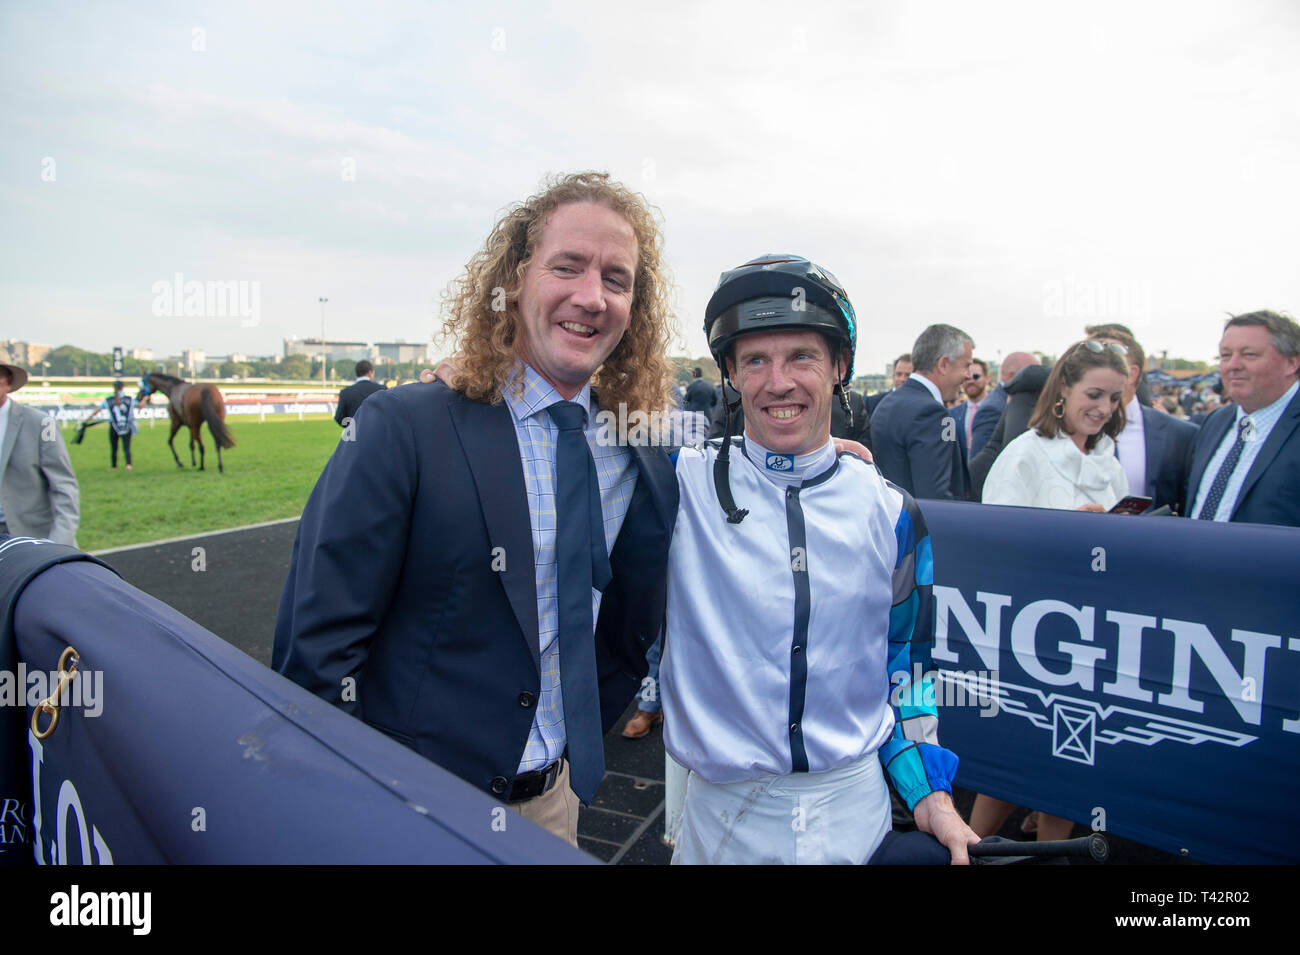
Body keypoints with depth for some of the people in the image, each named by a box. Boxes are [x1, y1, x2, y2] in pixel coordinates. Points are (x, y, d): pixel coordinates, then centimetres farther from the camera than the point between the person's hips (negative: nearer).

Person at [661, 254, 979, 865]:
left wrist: (929, 792, 0)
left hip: (857, 808, 2)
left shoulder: (890, 512, -2)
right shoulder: (684, 485, -10)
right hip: (725, 811, -1)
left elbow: (904, 662, 6)